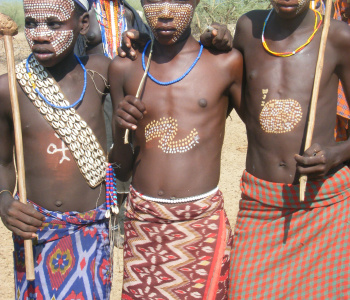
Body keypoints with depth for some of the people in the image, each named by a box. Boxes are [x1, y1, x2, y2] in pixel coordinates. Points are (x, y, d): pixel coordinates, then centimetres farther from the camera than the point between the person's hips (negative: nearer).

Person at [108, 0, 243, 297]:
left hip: (202, 222, -2)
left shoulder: (226, 63, -3)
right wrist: (120, 129, -9)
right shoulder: (124, 68, 5)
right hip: (142, 222, 2)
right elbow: (121, 171, 8)